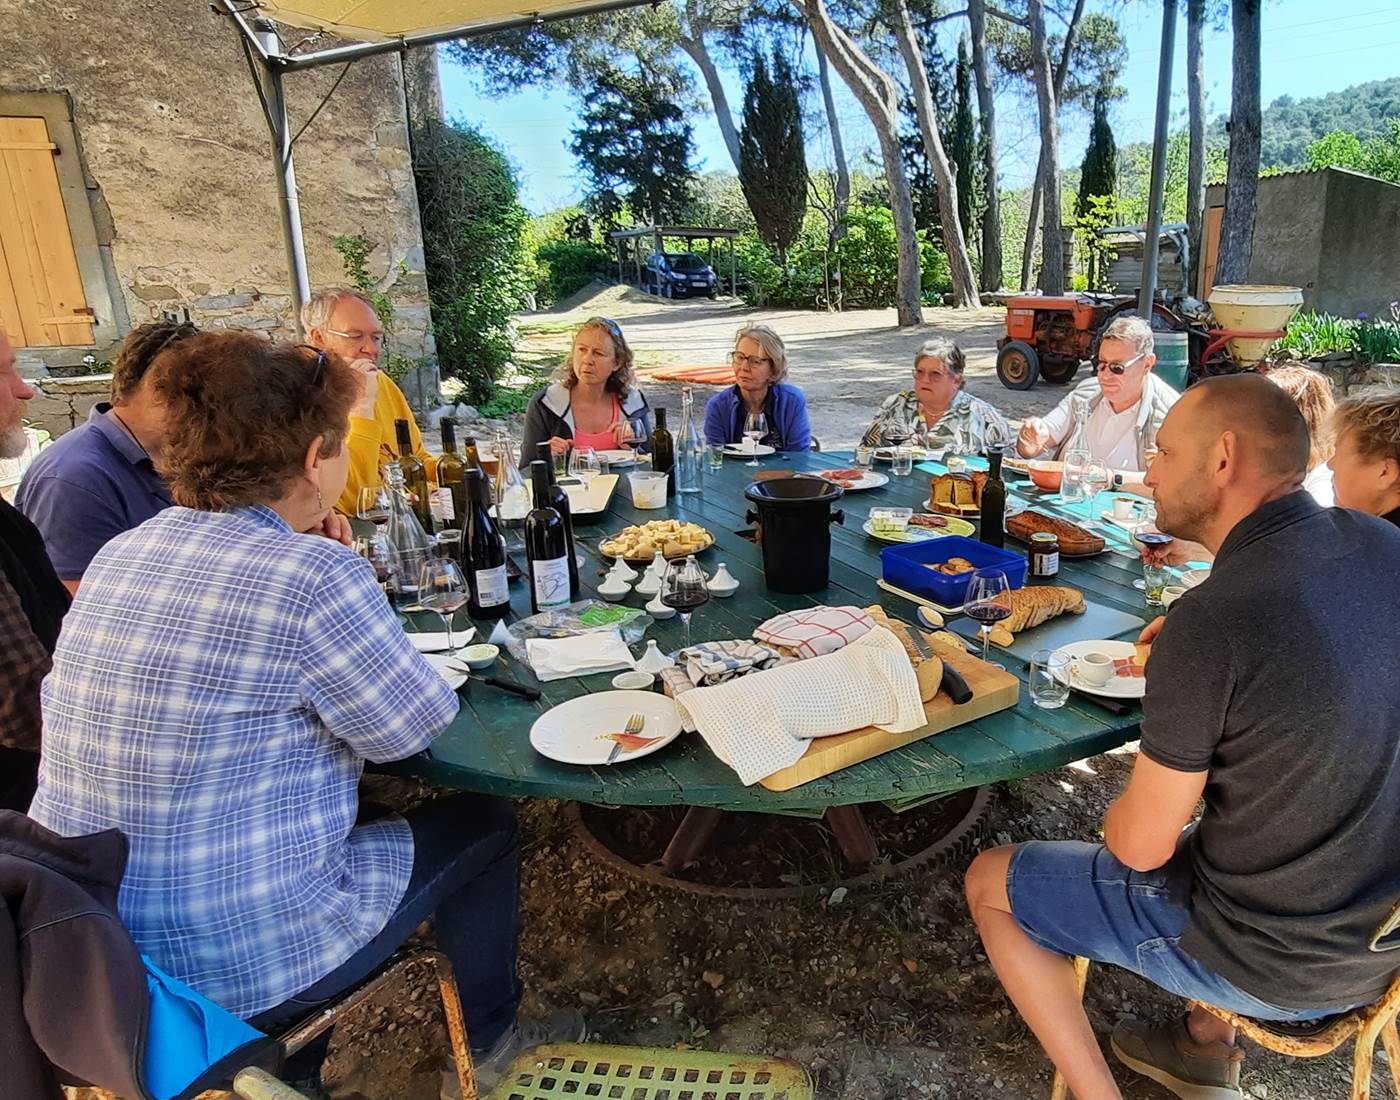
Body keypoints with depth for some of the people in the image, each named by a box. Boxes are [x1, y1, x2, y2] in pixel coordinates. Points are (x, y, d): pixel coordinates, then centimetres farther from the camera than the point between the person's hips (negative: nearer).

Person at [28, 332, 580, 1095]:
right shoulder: (313, 575, -26)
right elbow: (412, 729, -14)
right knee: (483, 826, 14)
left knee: (362, 799, 31)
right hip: (239, 962, -7)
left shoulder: (115, 556, -3)